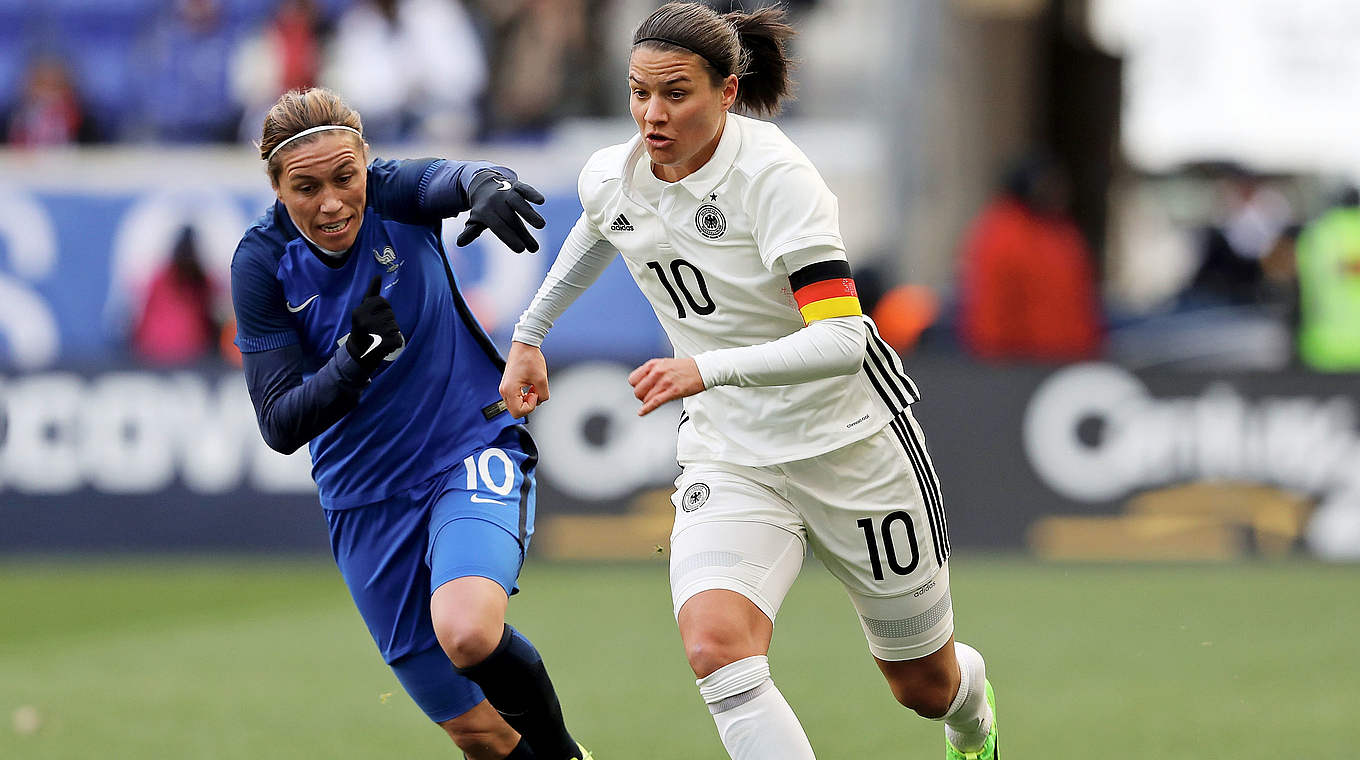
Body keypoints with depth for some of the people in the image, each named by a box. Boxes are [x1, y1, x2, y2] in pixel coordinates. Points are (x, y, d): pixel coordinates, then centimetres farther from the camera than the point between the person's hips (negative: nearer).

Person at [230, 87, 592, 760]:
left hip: (475, 450, -2)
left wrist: (485, 184, -59)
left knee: (466, 632, -32)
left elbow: (448, 180, -36)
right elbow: (280, 426, -15)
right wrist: (355, 357, -32)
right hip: (365, 500, 2)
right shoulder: (262, 263, -11)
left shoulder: (392, 195, -12)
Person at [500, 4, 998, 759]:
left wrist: (709, 370, -46)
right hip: (728, 457, 4)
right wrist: (528, 336, 26)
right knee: (715, 648, -28)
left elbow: (842, 340, -34)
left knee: (925, 685, 15)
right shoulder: (608, 179, -6)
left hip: (850, 441, -4)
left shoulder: (774, 175, -25)